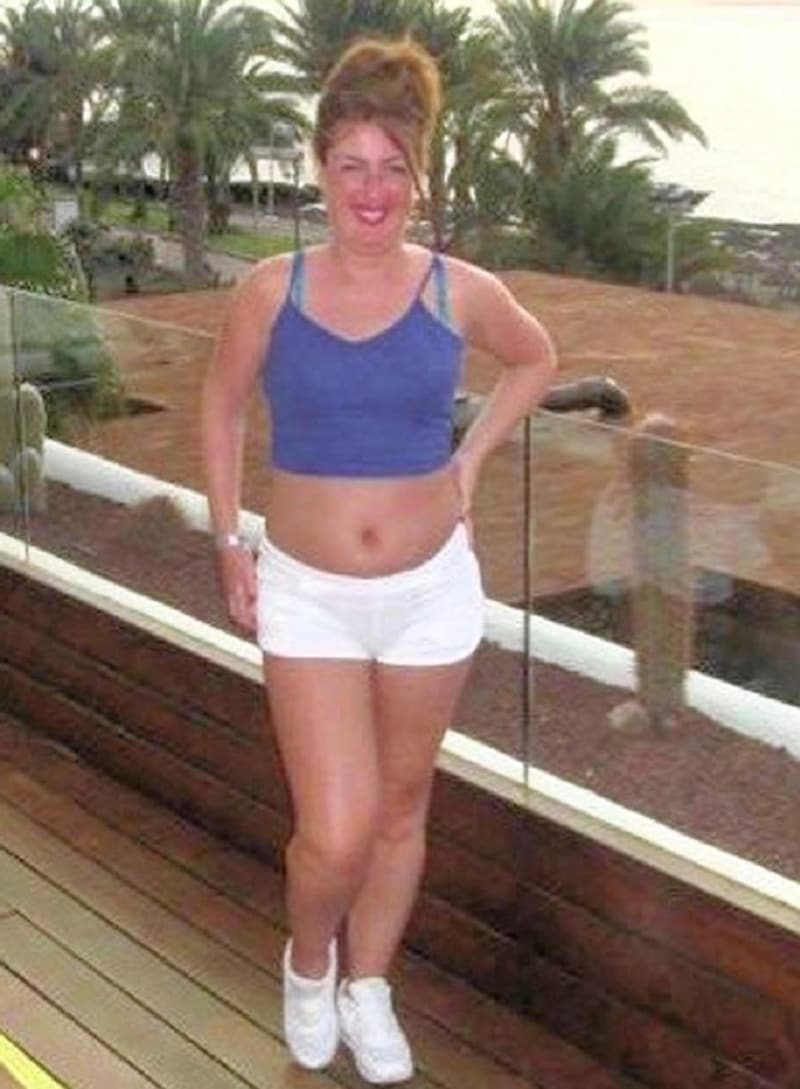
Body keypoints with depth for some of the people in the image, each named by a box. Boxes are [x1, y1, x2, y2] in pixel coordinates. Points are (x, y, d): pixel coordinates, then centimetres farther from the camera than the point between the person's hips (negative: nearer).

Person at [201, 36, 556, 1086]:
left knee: (400, 807, 16)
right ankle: (307, 962, 28)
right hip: (307, 592, -1)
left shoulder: (461, 292, -7)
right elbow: (222, 409, 7)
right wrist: (228, 542, 4)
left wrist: (469, 460, 5)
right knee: (335, 838, -6)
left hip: (431, 589, 1)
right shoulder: (271, 289, -8)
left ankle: (366, 987, 39)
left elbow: (535, 361, 14)